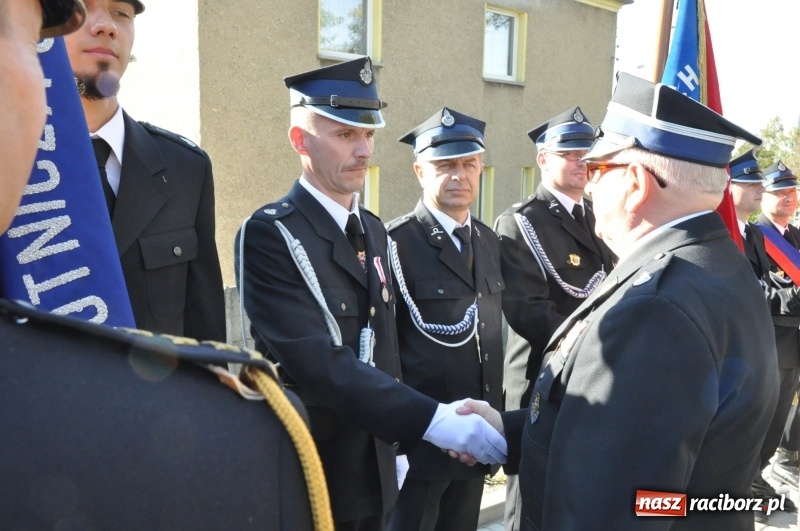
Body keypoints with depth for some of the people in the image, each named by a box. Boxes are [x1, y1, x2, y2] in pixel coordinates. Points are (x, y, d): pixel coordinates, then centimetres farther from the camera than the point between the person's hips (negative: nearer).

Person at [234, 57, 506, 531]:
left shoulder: (373, 230, 6)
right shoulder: (269, 235, -18)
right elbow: (318, 363, -28)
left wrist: (399, 443, 11)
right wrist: (431, 421, -31)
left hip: (374, 474, 7)